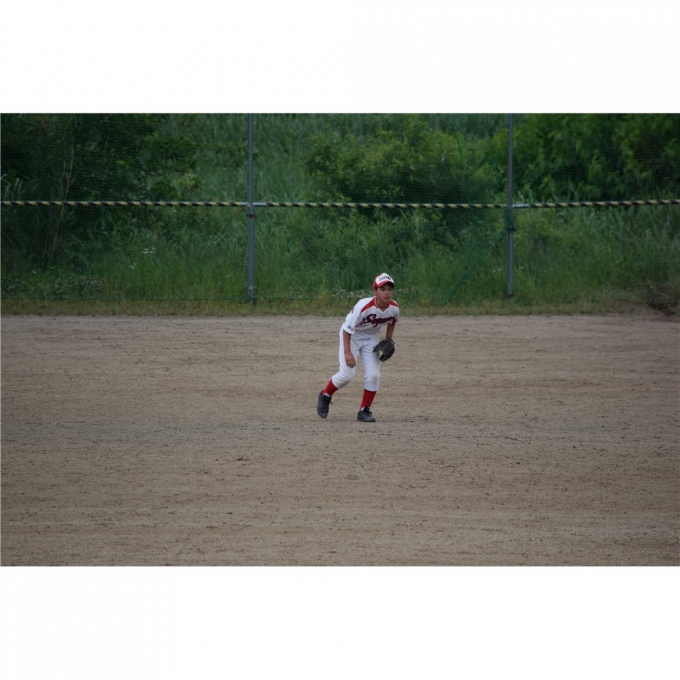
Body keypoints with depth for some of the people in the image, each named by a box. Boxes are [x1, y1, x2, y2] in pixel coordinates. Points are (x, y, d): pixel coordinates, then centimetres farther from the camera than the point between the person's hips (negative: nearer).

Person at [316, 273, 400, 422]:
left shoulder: (394, 308, -17)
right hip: (351, 335, -5)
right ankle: (325, 396, 14)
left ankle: (364, 410, 6)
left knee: (373, 375, -7)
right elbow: (347, 328, -28)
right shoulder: (364, 306, -34)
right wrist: (347, 352, -31)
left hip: (371, 338, 5)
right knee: (347, 375, -13)